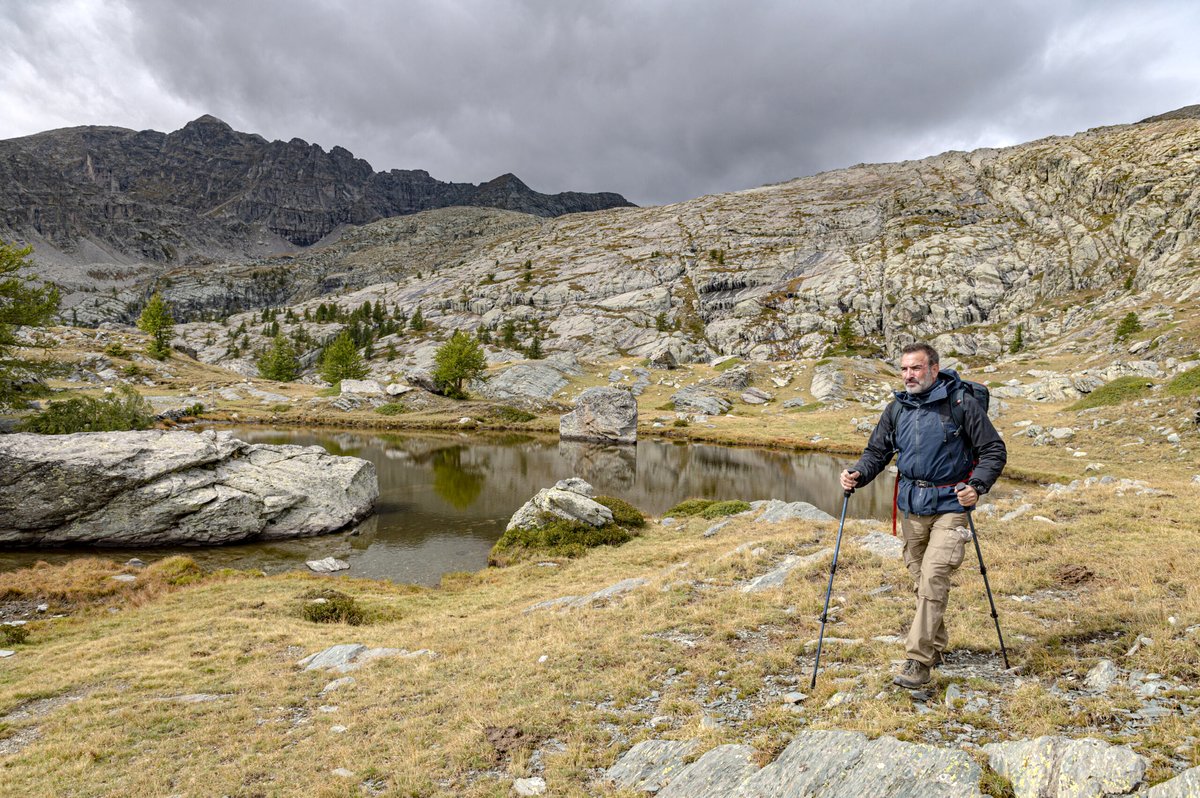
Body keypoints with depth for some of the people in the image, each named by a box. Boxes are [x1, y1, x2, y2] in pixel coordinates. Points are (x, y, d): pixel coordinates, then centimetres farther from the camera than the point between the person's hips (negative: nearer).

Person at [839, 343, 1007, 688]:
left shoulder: (961, 403, -8)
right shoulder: (897, 409, 5)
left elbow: (994, 450, -4)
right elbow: (877, 452, 10)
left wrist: (977, 486, -20)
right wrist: (858, 473, -10)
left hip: (950, 507, -5)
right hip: (912, 508, 5)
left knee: (933, 577, -15)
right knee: (921, 581, 13)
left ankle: (918, 660, -10)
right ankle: (936, 647, 31)